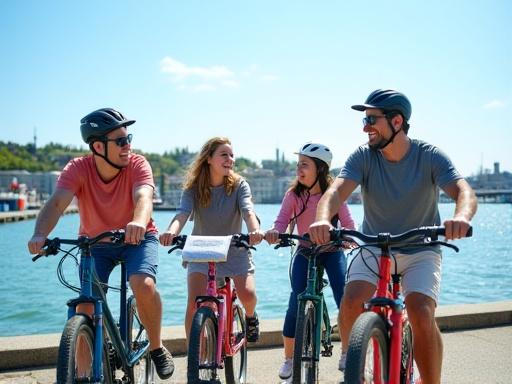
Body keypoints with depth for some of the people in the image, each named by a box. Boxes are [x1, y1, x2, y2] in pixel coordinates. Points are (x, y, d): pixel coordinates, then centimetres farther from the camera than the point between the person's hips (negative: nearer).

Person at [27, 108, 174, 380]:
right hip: (95, 242, 2)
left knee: (144, 285, -29)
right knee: (85, 306, -9)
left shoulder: (137, 164, -21)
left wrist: (138, 222, -64)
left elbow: (143, 198, -40)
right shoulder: (77, 169, -20)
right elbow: (56, 203, -34)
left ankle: (156, 348, -4)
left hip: (137, 238, -1)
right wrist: (40, 234, -55)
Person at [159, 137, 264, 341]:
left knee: (247, 294, -20)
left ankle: (250, 316, 19)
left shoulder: (239, 185, -8)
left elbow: (248, 211, -25)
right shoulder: (193, 188, -9)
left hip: (234, 249, 0)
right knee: (194, 303, -19)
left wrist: (255, 230, -49)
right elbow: (182, 213, -25)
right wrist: (171, 232, -49)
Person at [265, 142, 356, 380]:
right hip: (305, 252, 0)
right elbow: (282, 220, -16)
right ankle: (289, 359, 5)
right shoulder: (293, 194, -8)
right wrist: (274, 232, -39)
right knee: (296, 304, -12)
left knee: (345, 302, -12)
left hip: (331, 251, 0)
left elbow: (347, 223, -11)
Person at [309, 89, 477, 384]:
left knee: (421, 314, -24)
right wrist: (323, 218, -50)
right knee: (353, 300, -23)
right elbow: (337, 190, -26)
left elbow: (464, 191, -28)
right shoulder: (363, 157, -11)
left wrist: (462, 216, -53)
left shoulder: (430, 156, -14)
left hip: (420, 250, -1)